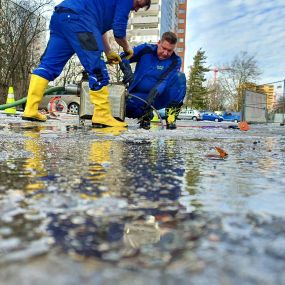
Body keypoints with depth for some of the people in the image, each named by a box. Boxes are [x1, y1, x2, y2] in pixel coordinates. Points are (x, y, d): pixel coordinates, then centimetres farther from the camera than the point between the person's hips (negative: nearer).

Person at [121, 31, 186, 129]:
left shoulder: (175, 61, -6)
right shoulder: (146, 49, -4)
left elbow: (165, 81, -20)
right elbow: (124, 57, -5)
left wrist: (154, 93, -38)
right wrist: (127, 70, -27)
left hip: (159, 97, 0)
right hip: (139, 96, 0)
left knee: (180, 77, -23)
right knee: (126, 104, -35)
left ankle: (171, 116, -22)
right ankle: (145, 115, 1)